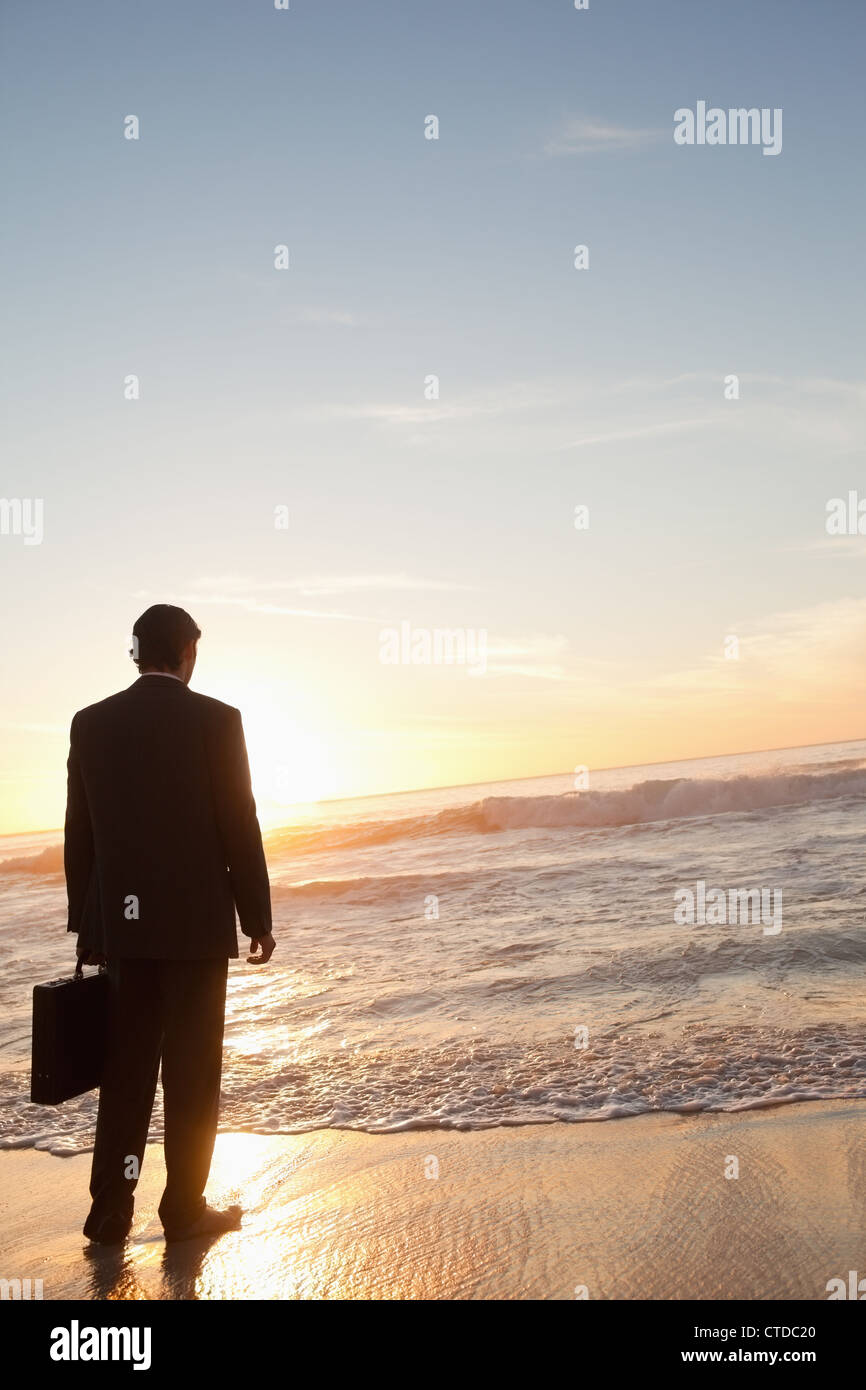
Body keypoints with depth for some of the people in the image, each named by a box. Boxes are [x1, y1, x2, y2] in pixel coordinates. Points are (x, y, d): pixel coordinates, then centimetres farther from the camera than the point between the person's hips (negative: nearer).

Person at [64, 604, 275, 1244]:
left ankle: (111, 1211, 16)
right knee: (191, 1070, 7)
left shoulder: (91, 723, 3)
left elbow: (79, 833, 5)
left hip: (122, 922, 4)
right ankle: (185, 1209, 14)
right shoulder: (216, 720, -9)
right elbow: (240, 829, -9)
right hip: (195, 922, -4)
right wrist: (258, 919, 0)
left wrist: (86, 924, 13)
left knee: (126, 1068, 13)